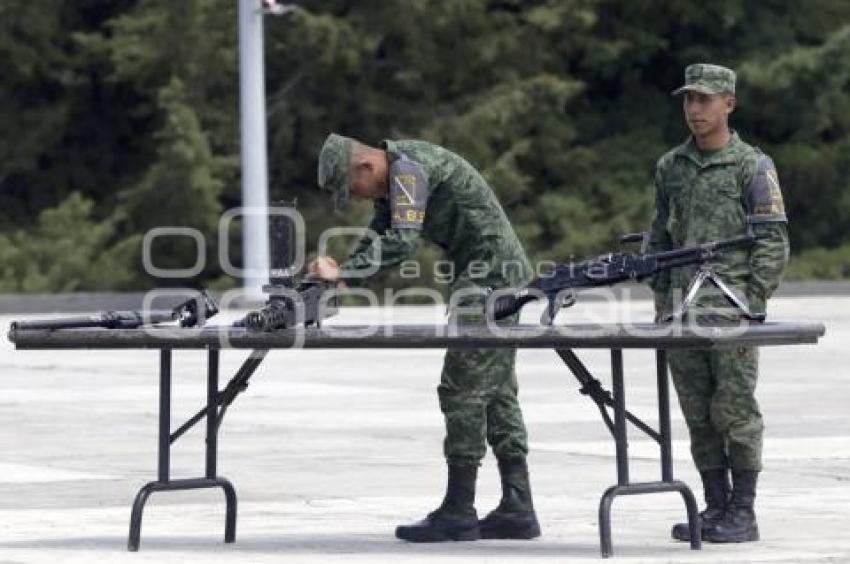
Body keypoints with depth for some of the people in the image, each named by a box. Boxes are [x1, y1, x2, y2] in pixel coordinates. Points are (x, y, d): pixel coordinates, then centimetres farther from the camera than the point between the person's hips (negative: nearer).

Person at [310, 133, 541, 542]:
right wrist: (334, 279, 2)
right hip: (502, 276, 11)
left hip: (491, 274, -11)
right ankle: (517, 509, 10)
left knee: (462, 389, -9)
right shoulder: (391, 181, 15)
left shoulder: (408, 168, -18)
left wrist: (342, 272, -29)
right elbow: (374, 241, 17)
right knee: (496, 391, 10)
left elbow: (401, 242, -27)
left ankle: (459, 512, -8)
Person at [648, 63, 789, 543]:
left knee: (735, 412, -5)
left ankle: (743, 513, 0)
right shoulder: (671, 167, 13)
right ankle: (716, 507, 13)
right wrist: (662, 302, 11)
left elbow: (773, 243, -5)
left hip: (732, 310, -5)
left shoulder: (753, 167, -2)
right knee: (699, 416, 6)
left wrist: (753, 304, -12)